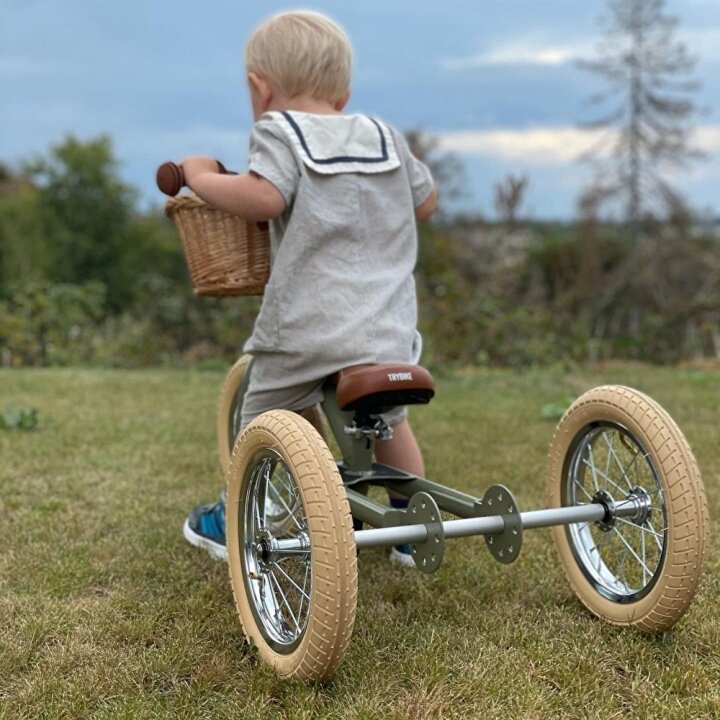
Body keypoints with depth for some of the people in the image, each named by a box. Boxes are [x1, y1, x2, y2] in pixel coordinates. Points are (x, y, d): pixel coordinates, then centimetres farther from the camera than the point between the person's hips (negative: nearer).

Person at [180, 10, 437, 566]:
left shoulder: (280, 132, -1)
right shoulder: (385, 137, 15)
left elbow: (263, 197, -19)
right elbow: (426, 202, 23)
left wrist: (202, 177, -3)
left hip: (306, 326, -4)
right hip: (389, 332, 5)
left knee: (261, 417, 19)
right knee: (391, 422, 28)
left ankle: (233, 522, 33)